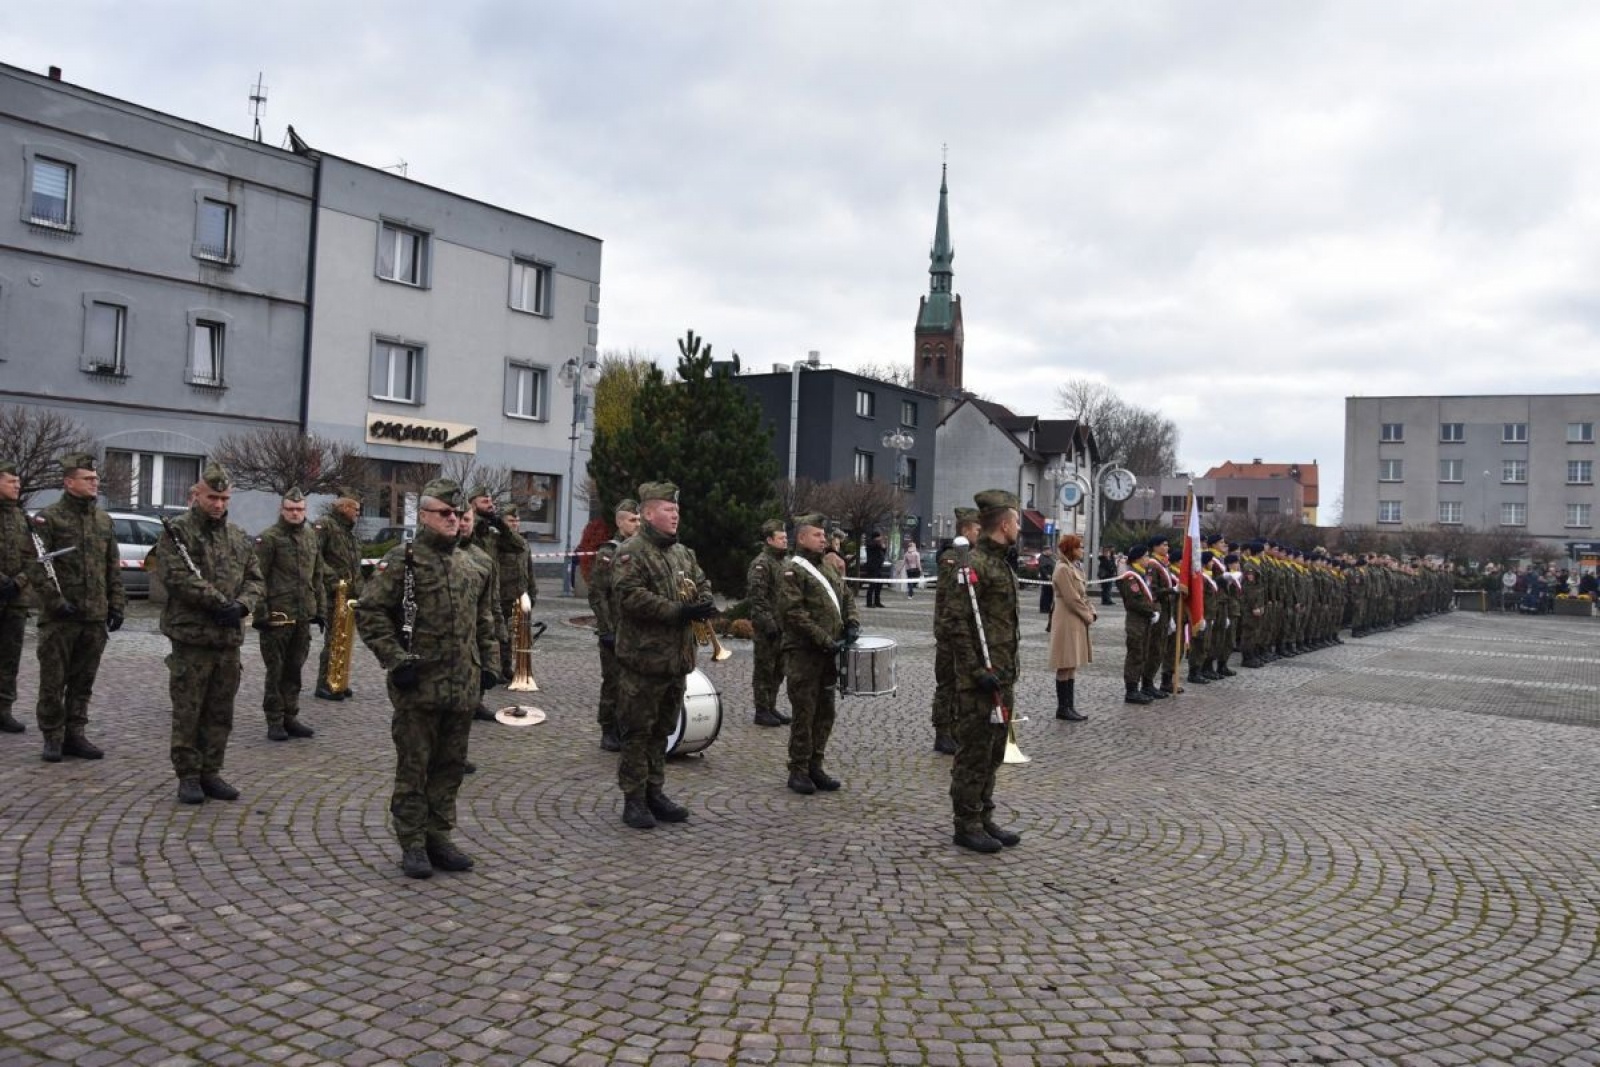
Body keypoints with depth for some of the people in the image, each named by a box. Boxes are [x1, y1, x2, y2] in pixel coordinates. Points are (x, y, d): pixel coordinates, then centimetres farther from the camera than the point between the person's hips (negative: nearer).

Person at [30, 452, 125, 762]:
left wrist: (117, 605, 8)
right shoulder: (47, 518, -4)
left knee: (83, 682, 11)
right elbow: (37, 568, -10)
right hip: (59, 619, -5)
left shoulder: (104, 521, 12)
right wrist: (56, 602, -15)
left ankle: (75, 734, 19)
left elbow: (114, 568, 15)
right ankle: (53, 737, 13)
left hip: (95, 619, 5)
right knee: (53, 681, 3)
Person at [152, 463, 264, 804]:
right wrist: (219, 602, -18)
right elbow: (177, 576, -15)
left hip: (229, 638, 5)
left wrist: (241, 605, -7)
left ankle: (211, 773, 21)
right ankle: (188, 776, 11)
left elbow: (254, 579, 13)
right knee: (187, 712, 2)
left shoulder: (239, 538, 14)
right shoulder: (176, 532, -4)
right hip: (190, 636, -5)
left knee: (220, 712, 11)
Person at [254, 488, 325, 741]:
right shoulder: (269, 538, -7)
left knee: (294, 670, 13)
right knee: (276, 671, 2)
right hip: (278, 616, -6)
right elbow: (257, 578, -10)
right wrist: (260, 613, -15)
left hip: (303, 616, 6)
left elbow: (317, 577, 19)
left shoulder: (311, 537, 13)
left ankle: (290, 718, 22)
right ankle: (275, 722, 10)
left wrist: (321, 610, 15)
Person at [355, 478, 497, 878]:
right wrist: (397, 660, -15)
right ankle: (413, 845, 14)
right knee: (413, 767, 4)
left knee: (450, 766, 12)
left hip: (463, 688, 5)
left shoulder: (473, 567, 12)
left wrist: (488, 663, 12)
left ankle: (439, 837, 24)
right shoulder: (402, 561, -5)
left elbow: (485, 620, 20)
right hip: (417, 686, -5)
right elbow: (369, 613, -9)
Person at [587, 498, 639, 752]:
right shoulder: (606, 554, -5)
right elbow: (597, 595, -8)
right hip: (615, 633, -4)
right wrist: (607, 629, -12)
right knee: (613, 683, 4)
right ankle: (609, 732, 14)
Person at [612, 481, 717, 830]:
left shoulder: (683, 552, 16)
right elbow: (632, 597, -21)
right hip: (643, 658, -8)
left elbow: (702, 584, 21)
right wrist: (678, 611, -24)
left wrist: (704, 604, -4)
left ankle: (654, 793, 26)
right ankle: (634, 799, 9)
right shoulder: (631, 552, -11)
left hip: (677, 657, 8)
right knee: (638, 730, 0)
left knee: (663, 729, 16)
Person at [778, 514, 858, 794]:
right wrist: (826, 640, -20)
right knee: (804, 713, -2)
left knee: (825, 712, 11)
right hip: (803, 655, -8)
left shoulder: (827, 570, 18)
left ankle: (815, 766, 21)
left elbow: (846, 598, 23)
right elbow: (793, 613, -18)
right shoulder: (791, 570, -9)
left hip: (828, 654, 8)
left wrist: (852, 624, 2)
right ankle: (798, 771, 8)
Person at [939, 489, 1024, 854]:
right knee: (974, 753, 0)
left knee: (993, 753, 16)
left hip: (1002, 677, 10)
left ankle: (984, 819, 27)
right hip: (979, 680, -10)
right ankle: (966, 826, 10)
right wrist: (977, 671, -22)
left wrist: (1010, 671, 20)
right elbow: (953, 623, -21)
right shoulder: (973, 566, -16)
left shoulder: (1001, 564, 15)